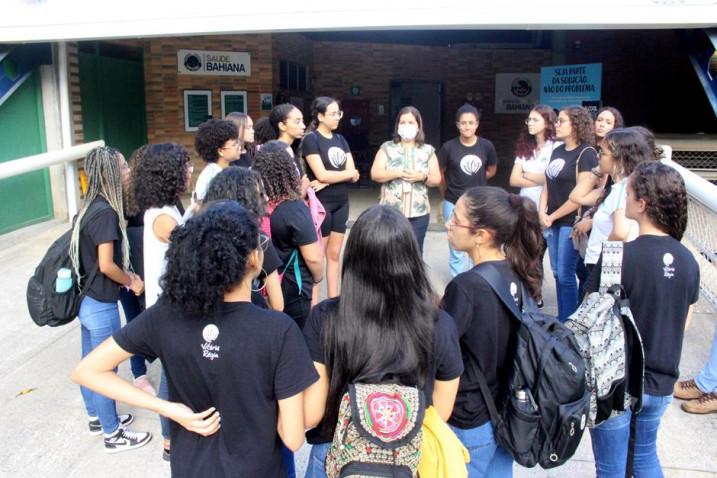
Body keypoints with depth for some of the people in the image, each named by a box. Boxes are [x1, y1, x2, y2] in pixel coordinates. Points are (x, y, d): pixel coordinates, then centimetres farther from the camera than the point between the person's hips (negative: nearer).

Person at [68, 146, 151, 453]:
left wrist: (126, 274, 9)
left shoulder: (91, 207, 5)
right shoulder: (106, 212, -23)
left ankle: (97, 418, 39)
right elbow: (106, 265, -24)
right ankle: (113, 435, 20)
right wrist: (131, 281, -8)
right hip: (101, 305, -9)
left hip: (87, 300, 9)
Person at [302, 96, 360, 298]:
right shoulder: (311, 139, -7)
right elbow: (321, 174, -17)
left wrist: (328, 180, -12)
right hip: (321, 203, -6)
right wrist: (347, 173, -4)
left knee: (334, 254, 11)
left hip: (341, 203, 7)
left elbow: (354, 175, 3)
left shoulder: (340, 140, 12)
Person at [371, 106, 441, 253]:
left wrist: (422, 177, -16)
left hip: (418, 212, 1)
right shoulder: (387, 148, 3)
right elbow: (375, 174, -4)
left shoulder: (428, 151, 7)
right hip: (391, 211, -1)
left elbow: (436, 180, 5)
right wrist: (398, 173, -18)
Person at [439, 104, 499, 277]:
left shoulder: (486, 146, -7)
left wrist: (475, 182, 6)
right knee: (456, 249, 7)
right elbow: (440, 173, 2)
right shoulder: (449, 147, -12)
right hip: (454, 204, -2)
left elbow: (491, 170, 11)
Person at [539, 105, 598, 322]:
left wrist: (553, 216, -9)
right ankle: (561, 318, 24)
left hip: (570, 222, -7)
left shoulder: (586, 153, -11)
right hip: (551, 222, 7)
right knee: (557, 273, 13)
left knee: (565, 275, -4)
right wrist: (542, 213, -3)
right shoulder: (557, 151, 12)